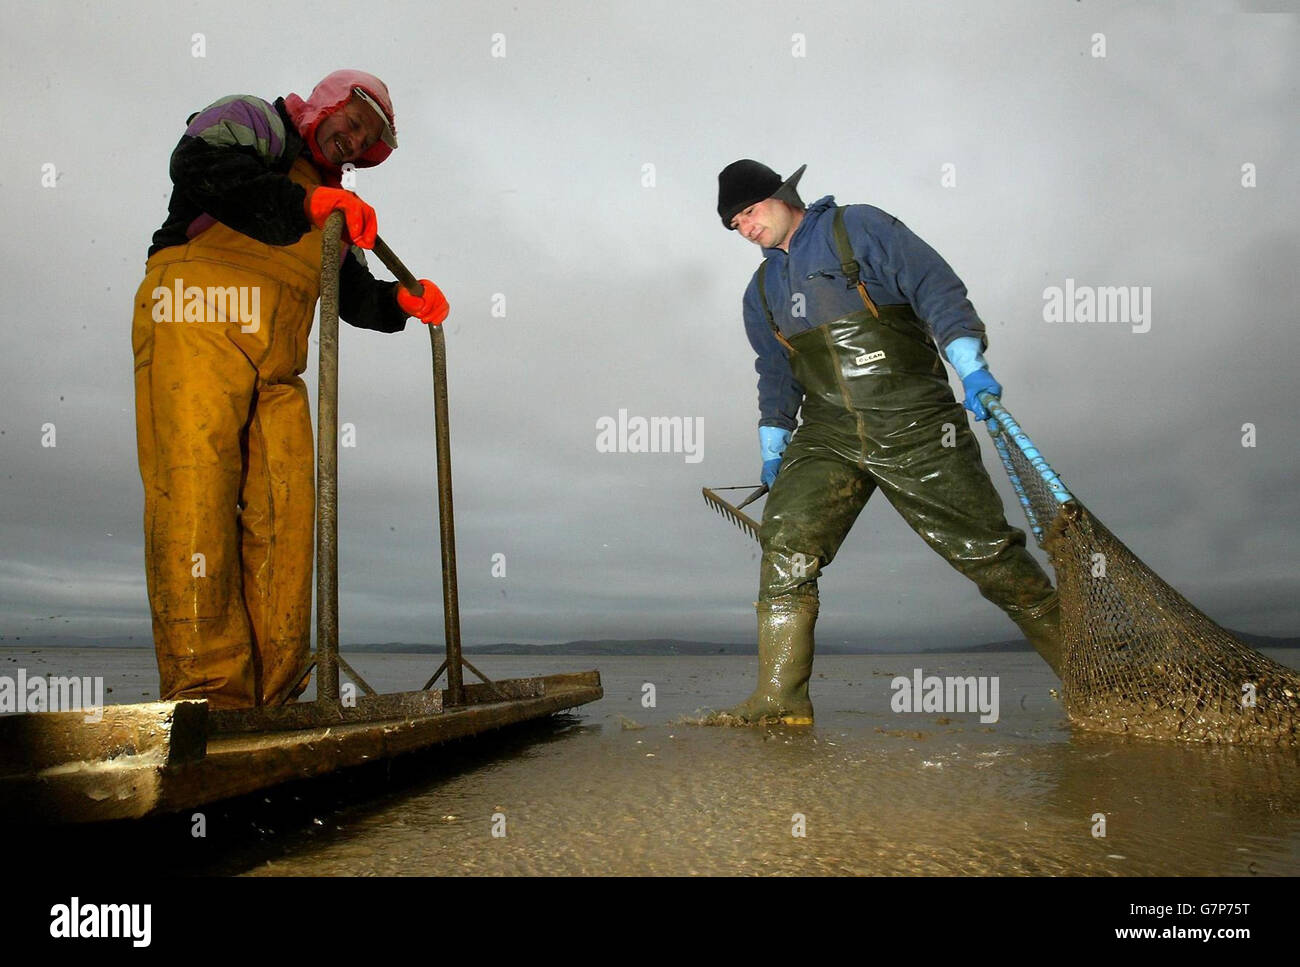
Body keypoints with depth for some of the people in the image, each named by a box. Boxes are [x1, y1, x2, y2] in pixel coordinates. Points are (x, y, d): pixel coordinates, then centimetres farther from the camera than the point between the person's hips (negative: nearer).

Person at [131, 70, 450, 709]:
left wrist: (404, 301, 9)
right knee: (197, 491, -16)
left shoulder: (334, 206, 34)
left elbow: (355, 294, 28)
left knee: (283, 506, -6)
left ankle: (273, 696, -7)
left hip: (276, 358, 8)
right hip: (197, 321, -7)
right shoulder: (255, 120, 13)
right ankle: (207, 691, -22)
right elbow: (198, 162, -10)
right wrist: (306, 202, -17)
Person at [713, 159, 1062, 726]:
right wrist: (772, 449, 23)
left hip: (915, 426, -4)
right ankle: (779, 697, -9)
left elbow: (936, 287, -6)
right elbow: (776, 375, 26)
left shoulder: (858, 228, 1)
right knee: (786, 541, -14)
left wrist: (970, 366, -18)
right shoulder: (761, 291, 18)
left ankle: (1079, 665, 12)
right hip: (826, 435, 5)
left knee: (985, 547, -4)